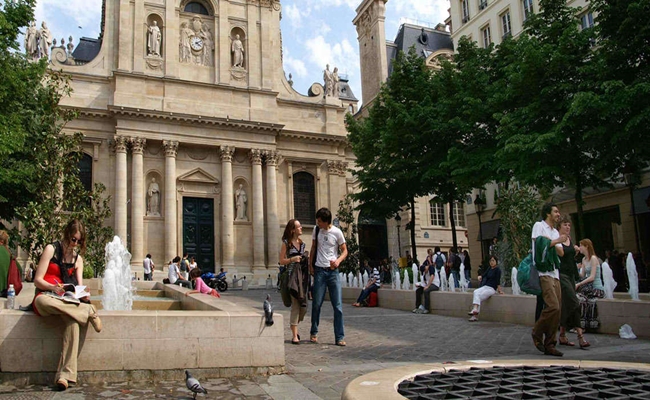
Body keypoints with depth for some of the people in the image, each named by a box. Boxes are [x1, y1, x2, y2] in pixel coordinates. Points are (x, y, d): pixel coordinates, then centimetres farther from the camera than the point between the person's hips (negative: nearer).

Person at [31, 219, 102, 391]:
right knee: (41, 301, -43)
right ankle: (89, 311, -32)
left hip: (66, 299, 3)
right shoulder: (51, 249, 1)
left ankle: (65, 374, -38)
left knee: (73, 321, -34)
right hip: (46, 295, -3)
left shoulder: (78, 257, 15)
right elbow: (37, 280, -6)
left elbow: (79, 285, 8)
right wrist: (54, 288, -26)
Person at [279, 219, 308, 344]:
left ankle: (294, 327, 28)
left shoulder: (302, 243, 15)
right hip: (292, 275, -6)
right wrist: (292, 259, -15)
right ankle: (294, 335, 0)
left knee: (303, 304, 5)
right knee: (295, 304, -8)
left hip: (303, 274, 6)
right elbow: (281, 261, -1)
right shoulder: (286, 243, -1)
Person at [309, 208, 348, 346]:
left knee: (337, 305, -2)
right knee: (316, 304, 4)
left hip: (333, 271, -2)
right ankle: (314, 333, 21)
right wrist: (310, 265, 8)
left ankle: (340, 337, 4)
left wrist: (338, 261, -17)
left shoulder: (337, 232, -4)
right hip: (319, 271, 2)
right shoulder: (316, 230, 5)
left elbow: (344, 250, 2)